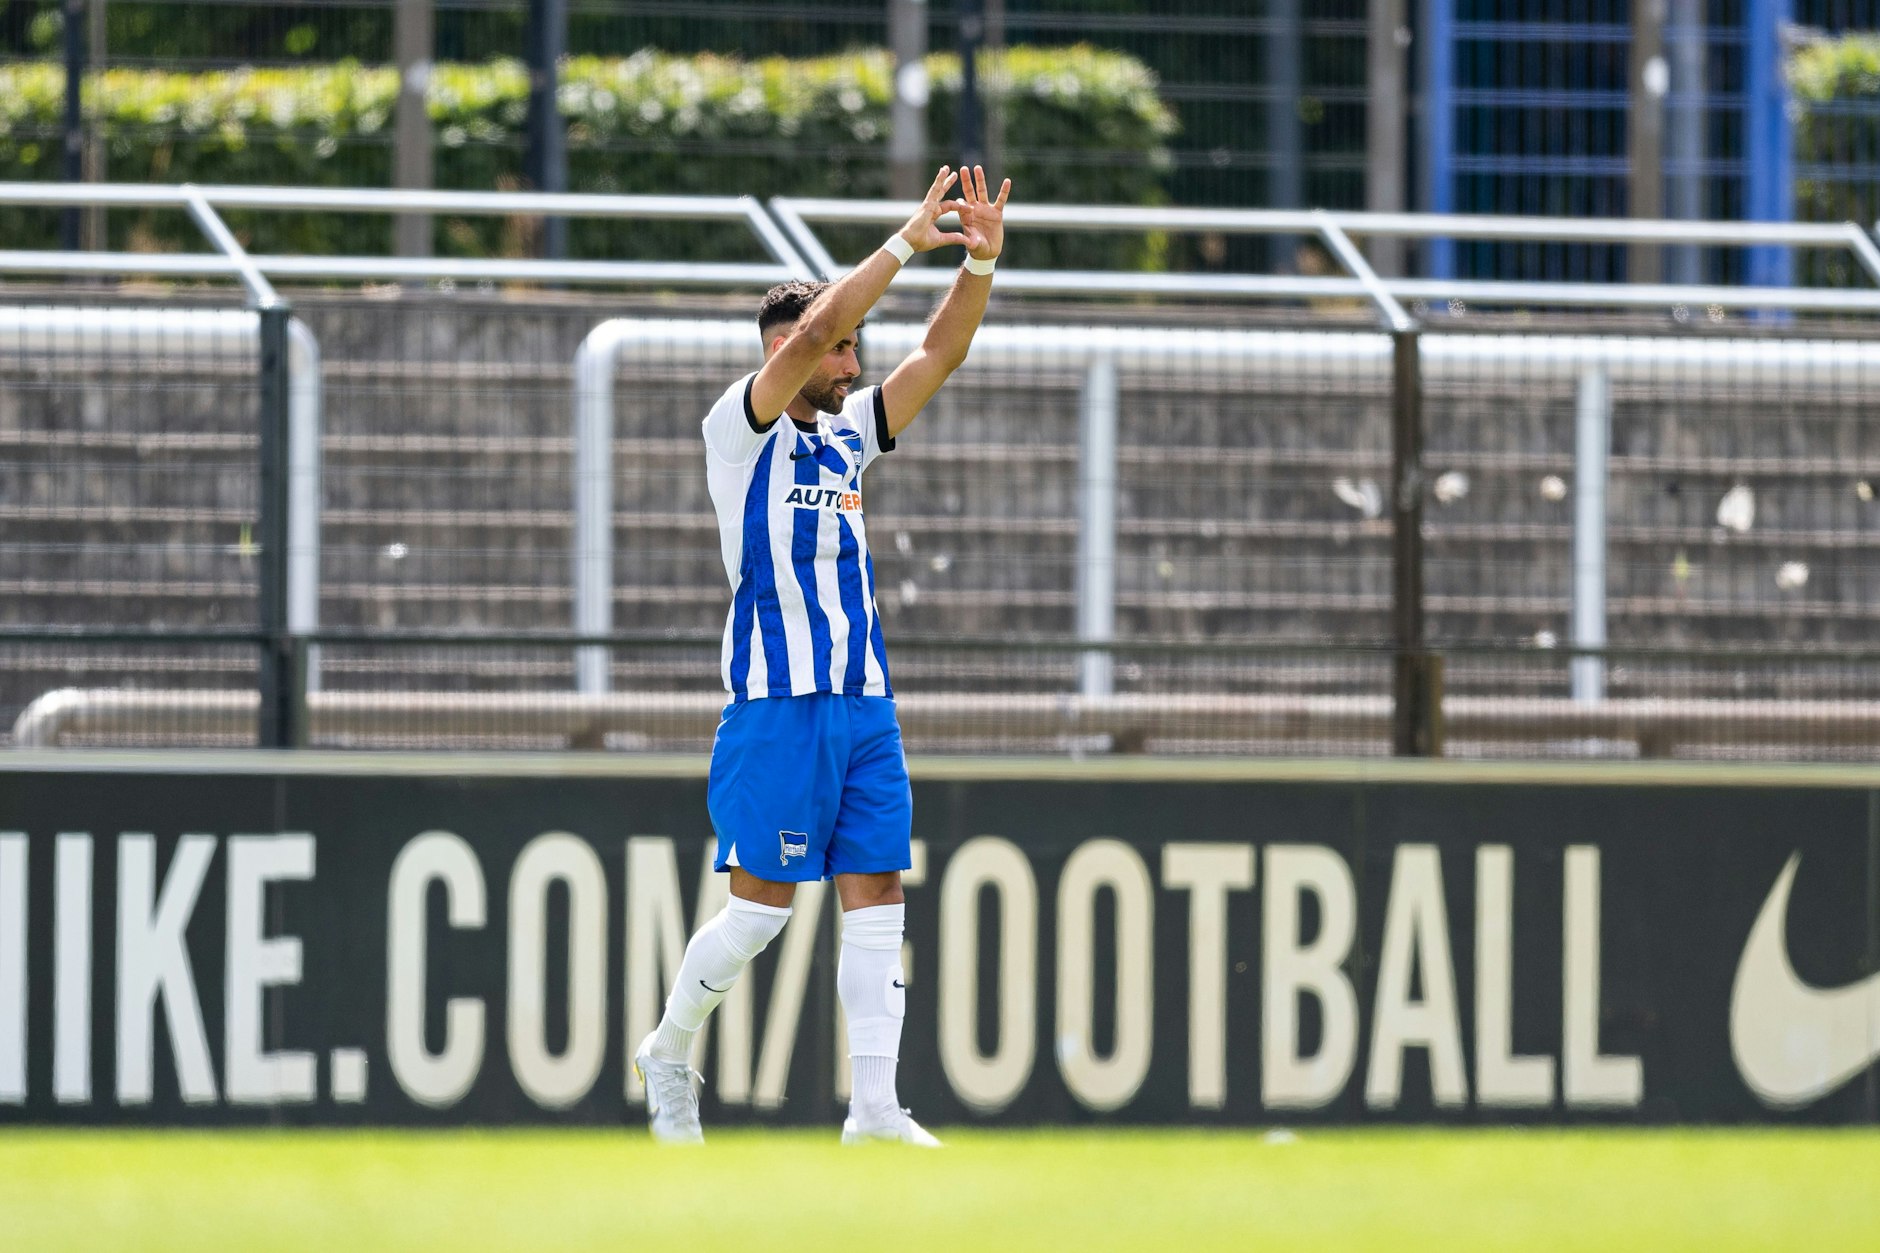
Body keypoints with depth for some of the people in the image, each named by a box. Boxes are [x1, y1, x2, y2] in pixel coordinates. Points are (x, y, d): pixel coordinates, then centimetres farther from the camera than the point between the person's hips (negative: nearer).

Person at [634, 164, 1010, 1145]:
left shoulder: (847, 436, 15)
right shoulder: (739, 429, -4)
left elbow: (937, 356, 10)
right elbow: (806, 337, -19)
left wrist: (980, 263, -5)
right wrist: (906, 244, -21)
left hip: (862, 702, 7)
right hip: (777, 699, -7)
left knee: (875, 898, -2)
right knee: (762, 903, -4)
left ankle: (874, 1106, -5)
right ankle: (669, 1053, 18)